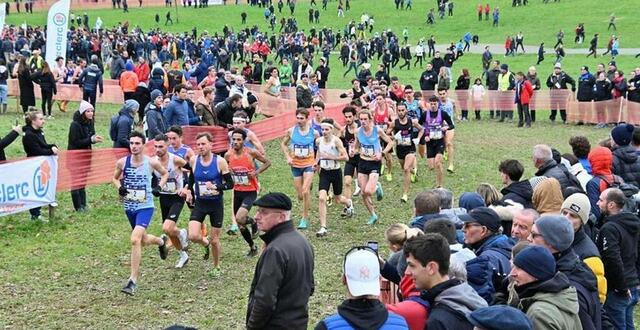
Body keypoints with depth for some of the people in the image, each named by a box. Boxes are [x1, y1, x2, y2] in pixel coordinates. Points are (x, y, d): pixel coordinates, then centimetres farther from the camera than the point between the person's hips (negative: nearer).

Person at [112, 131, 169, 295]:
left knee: (135, 240, -22)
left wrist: (159, 186, -5)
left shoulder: (151, 162, -9)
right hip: (129, 207, 5)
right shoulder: (122, 162, -4)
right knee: (143, 240, 20)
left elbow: (165, 174, 11)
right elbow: (115, 178, 15)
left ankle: (133, 281, -16)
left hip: (145, 207, -4)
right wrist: (119, 188, -5)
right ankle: (161, 241, 57)